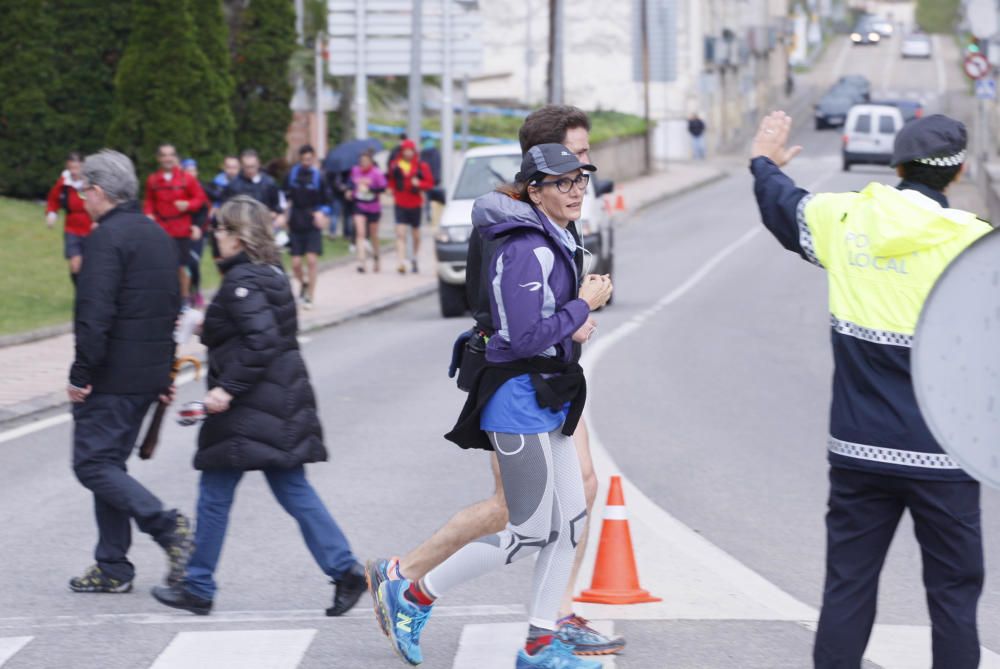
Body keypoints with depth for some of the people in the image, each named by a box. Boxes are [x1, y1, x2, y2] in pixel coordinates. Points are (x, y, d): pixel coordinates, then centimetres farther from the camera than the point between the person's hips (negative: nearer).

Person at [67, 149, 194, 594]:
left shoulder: (107, 237, -15)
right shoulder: (157, 235, 14)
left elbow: (94, 314, -22)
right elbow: (173, 307, 19)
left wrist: (81, 374, -17)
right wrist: (165, 373, 22)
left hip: (113, 376, -9)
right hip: (149, 374, 9)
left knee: (93, 463, -4)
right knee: (110, 463, 14)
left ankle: (166, 525, -17)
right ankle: (112, 569, 14)